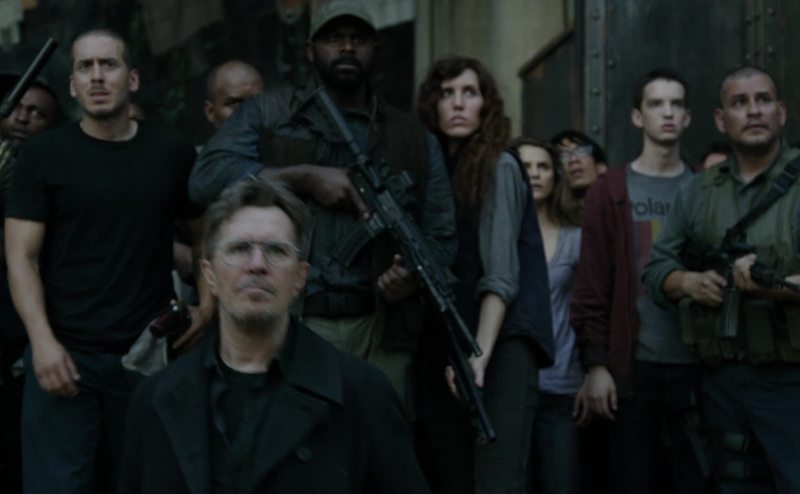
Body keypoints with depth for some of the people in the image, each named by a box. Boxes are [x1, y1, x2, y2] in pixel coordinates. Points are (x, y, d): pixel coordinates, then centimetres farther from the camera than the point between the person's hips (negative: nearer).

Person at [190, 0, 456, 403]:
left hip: (378, 332, 2)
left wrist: (416, 272, -12)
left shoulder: (413, 139, 14)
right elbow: (205, 177, -5)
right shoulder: (267, 114, 9)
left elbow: (441, 234, 12)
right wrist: (305, 177, -12)